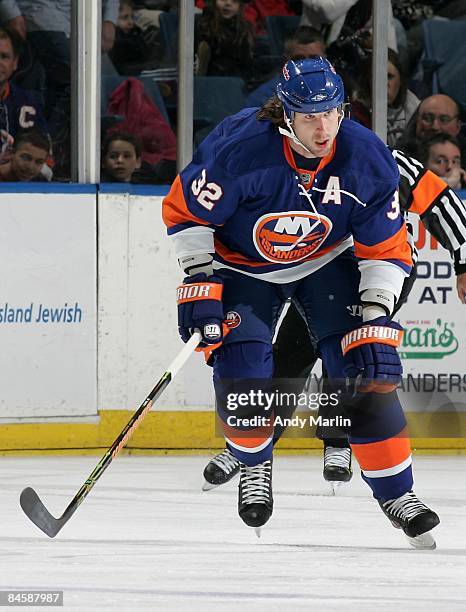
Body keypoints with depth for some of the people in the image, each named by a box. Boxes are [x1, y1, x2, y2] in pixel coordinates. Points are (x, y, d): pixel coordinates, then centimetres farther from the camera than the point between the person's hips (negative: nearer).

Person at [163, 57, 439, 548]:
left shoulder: (367, 158, -23)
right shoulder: (240, 148, -33)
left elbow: (385, 247, -12)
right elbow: (185, 209, -19)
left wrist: (377, 321, -17)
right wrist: (200, 282, -22)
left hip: (327, 262, 2)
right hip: (241, 264, -2)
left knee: (366, 371, -10)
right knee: (242, 373, -17)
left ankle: (395, 492, 1)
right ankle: (254, 467, 14)